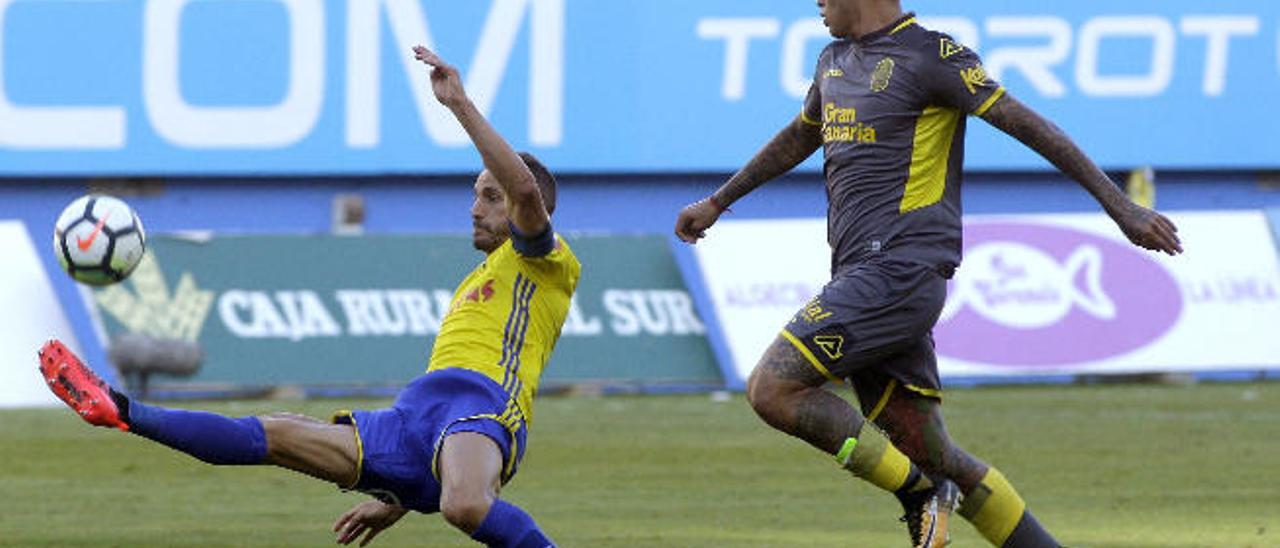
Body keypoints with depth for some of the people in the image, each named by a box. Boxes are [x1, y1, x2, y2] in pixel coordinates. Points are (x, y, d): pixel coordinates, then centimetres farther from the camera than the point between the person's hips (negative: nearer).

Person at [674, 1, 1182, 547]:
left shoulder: (930, 56, -7)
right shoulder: (835, 62, 19)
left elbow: (1026, 124, -10)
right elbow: (798, 139, 38)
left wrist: (1121, 207, -14)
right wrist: (716, 203, 48)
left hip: (900, 271, -8)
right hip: (861, 275, 8)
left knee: (771, 389, -18)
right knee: (933, 459, 3)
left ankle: (920, 494, -9)